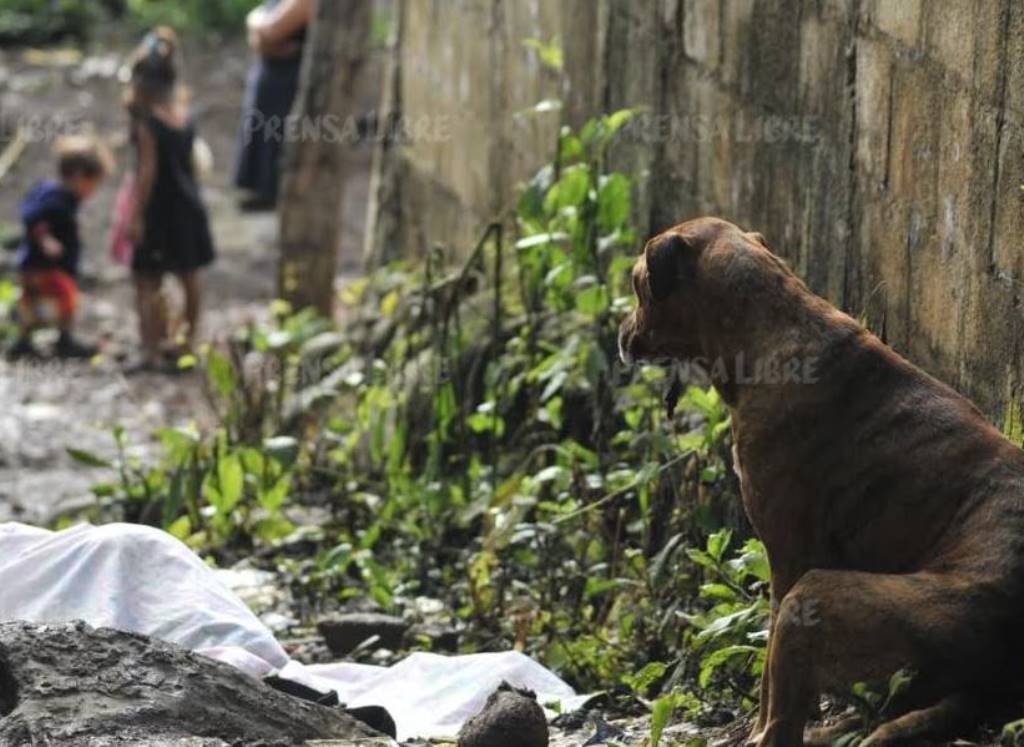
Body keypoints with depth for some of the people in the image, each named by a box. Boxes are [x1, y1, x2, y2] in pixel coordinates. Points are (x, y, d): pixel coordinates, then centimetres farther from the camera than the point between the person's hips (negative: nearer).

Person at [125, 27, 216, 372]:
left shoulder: (147, 121, -17)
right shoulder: (184, 110, 0)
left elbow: (148, 170, -19)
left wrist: (137, 216, -17)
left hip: (159, 210, -7)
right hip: (189, 206, 7)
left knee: (148, 280, -1)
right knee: (189, 277, 17)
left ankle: (153, 351, -4)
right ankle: (188, 342, 29)